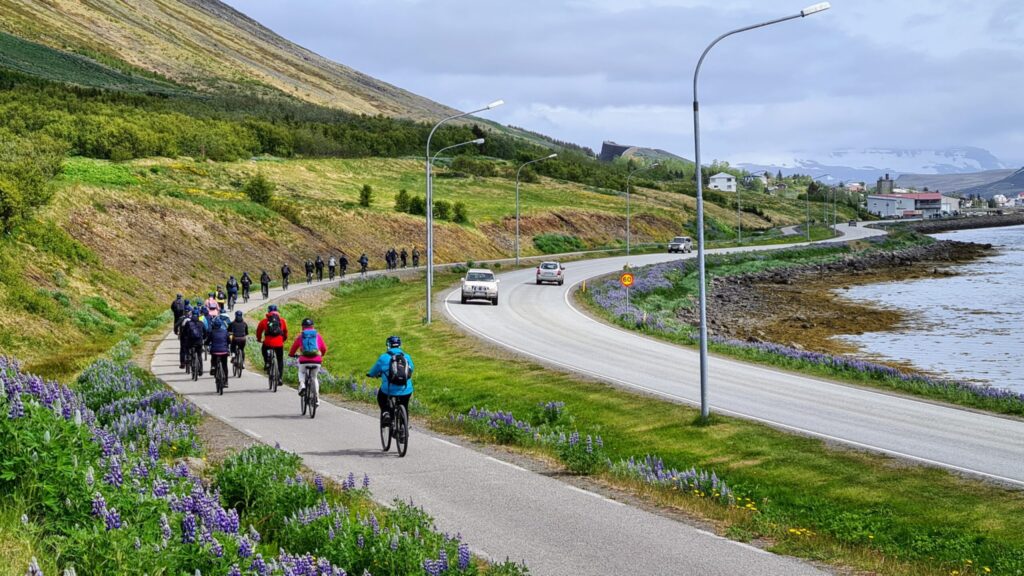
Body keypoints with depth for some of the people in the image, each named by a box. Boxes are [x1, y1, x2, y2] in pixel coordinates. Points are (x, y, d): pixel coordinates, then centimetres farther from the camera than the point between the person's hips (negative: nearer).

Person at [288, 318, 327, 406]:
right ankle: (317, 398, 20)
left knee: (301, 372, 32)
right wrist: (321, 355, 40)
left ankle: (302, 385, 3)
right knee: (314, 377, 26)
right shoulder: (317, 335, 13)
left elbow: (294, 347, 16)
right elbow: (324, 349, 17)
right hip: (317, 361, 1)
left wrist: (291, 354, 39)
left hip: (304, 360, -1)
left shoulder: (301, 336, 10)